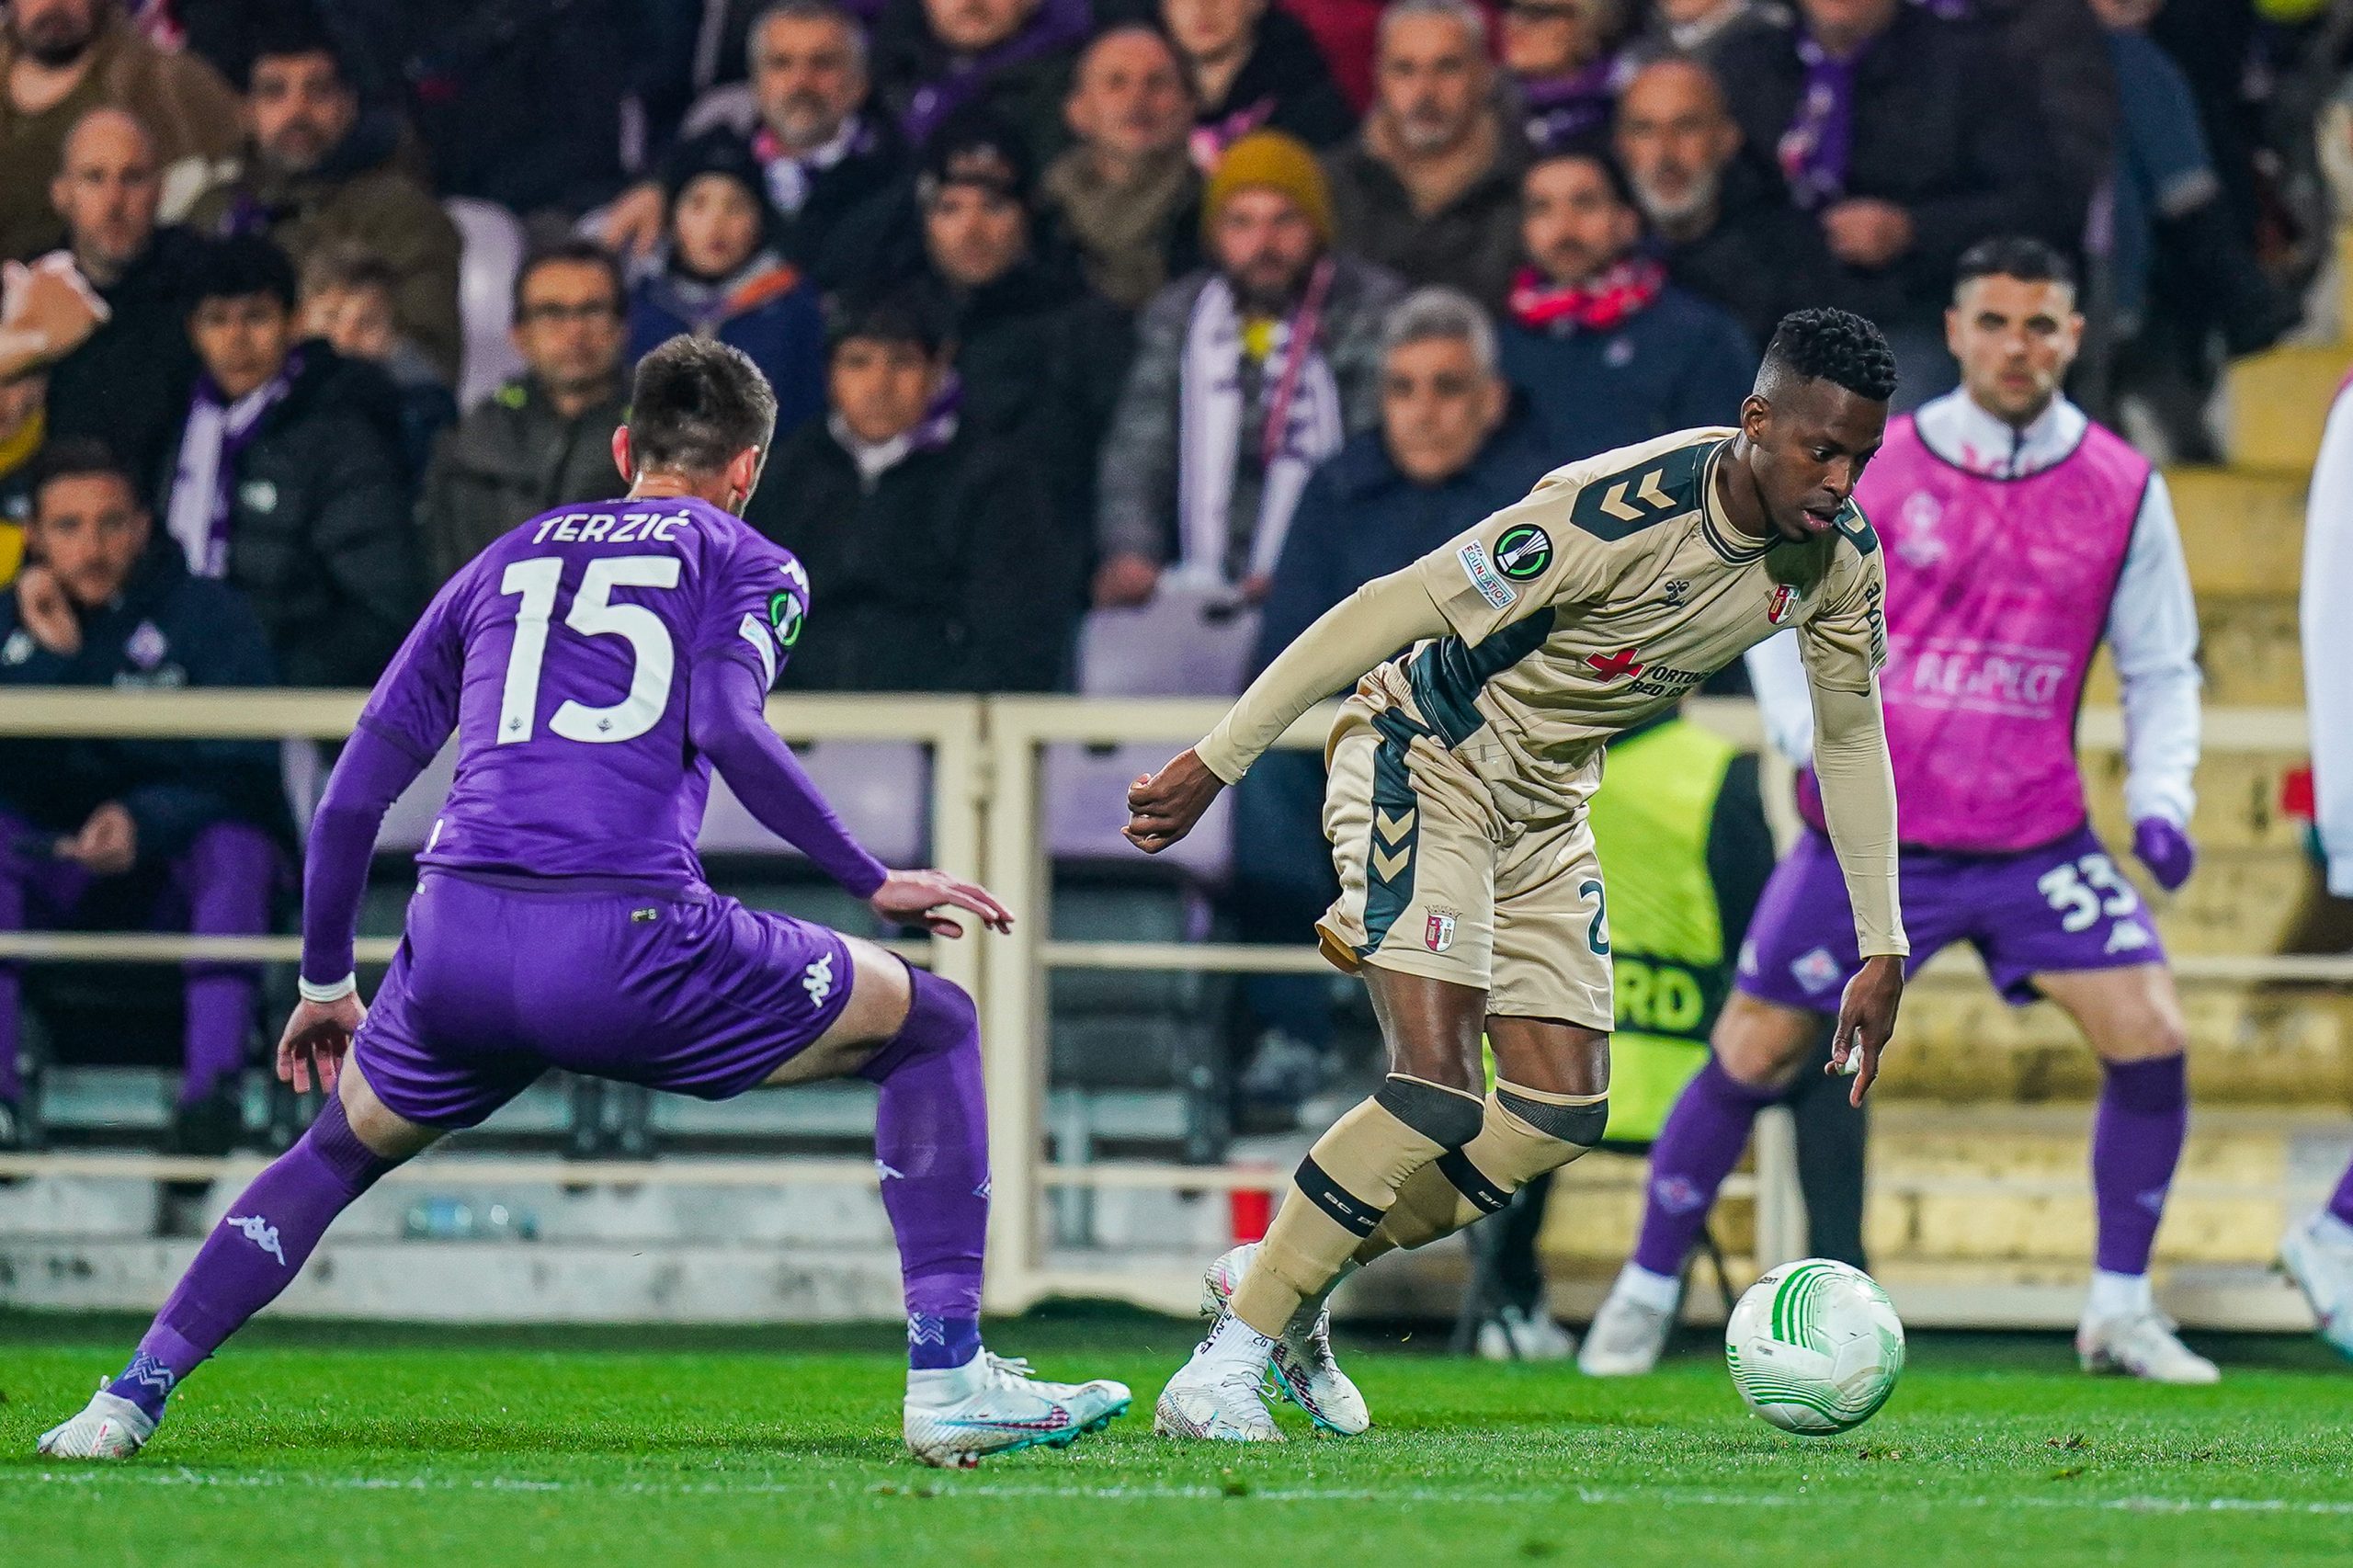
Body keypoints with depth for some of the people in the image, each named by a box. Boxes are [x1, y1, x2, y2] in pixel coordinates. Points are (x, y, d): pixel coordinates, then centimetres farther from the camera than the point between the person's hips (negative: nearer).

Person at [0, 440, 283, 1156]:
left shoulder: (210, 615, -3)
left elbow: (245, 768, -11)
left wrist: (146, 821, -28)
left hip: (183, 861, -2)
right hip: (63, 870, 2)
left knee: (233, 848, -34)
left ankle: (214, 1085, -47)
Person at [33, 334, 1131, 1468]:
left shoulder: (507, 560, 27)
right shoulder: (749, 566, 15)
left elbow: (355, 788, 25)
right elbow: (727, 728, -7)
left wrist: (325, 978, 35)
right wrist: (872, 883, 1)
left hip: (453, 944, 4)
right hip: (629, 940, -4)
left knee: (343, 1147, 33)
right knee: (930, 1026, 16)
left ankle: (130, 1397, 22)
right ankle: (948, 1382, 5)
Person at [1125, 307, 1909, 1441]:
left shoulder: (1840, 557, -9)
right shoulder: (1618, 513, -32)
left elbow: (1851, 733, 8)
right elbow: (1393, 610, -27)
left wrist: (1882, 950, 8)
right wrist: (1216, 761, -25)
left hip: (1546, 801, 8)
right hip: (1425, 760, -8)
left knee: (1564, 1113, 2)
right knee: (1437, 1088, -21)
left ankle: (1286, 1278, 16)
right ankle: (1229, 1354, -12)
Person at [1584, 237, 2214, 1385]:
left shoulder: (2123, 490, 1)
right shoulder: (1872, 466, -3)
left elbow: (2161, 669, 9)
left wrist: (2161, 799, -6)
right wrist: (1816, 737, -8)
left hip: (2036, 837, 1)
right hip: (1869, 828, -1)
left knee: (2150, 1037, -13)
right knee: (1750, 1054, -1)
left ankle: (2119, 1311, 2)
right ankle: (1645, 1292, 18)